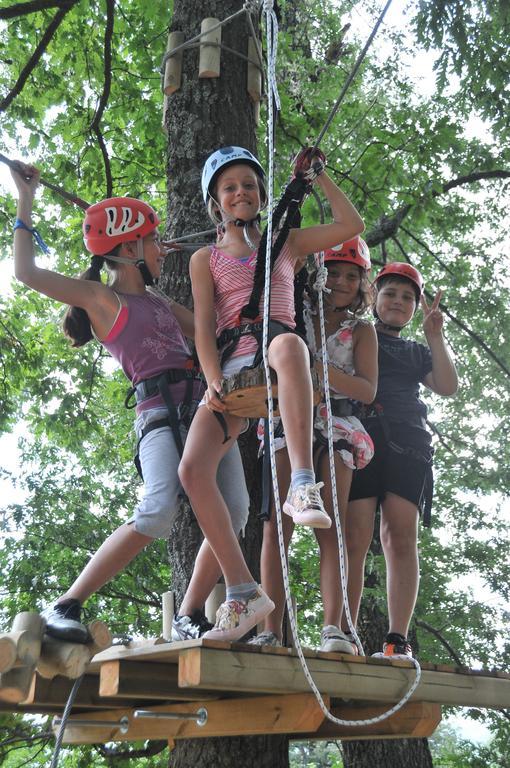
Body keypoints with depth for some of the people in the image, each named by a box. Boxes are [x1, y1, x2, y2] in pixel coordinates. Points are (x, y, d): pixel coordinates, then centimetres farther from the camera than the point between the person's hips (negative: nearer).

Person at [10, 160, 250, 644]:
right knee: (158, 514, -26)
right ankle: (65, 607, -14)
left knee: (233, 512, -9)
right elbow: (27, 272, -1)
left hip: (205, 406, 7)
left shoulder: (163, 304, 27)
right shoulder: (100, 297, 7)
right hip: (159, 412, -7)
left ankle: (190, 618, 2)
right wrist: (25, 201, 9)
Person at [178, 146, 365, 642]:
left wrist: (317, 176, 18)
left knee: (287, 342, -43)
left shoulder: (286, 243, 22)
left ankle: (302, 484, -49)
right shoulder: (206, 259, 19)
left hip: (274, 355, -2)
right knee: (193, 468, -21)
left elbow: (352, 225, 14)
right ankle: (242, 591, -15)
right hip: (230, 365, 2)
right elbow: (204, 326, 7)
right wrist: (214, 381, -9)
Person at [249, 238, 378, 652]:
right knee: (277, 525, -12)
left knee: (332, 528, -10)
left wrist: (323, 371, -15)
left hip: (337, 428, 0)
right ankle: (271, 630, -15)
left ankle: (333, 628, -16)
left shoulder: (362, 331, 14)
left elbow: (368, 390, 1)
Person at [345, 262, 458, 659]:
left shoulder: (418, 352, 30)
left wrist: (435, 336, 8)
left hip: (407, 443, 3)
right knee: (355, 537, -13)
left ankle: (398, 641, -11)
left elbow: (448, 386, 13)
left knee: (402, 537, -10)